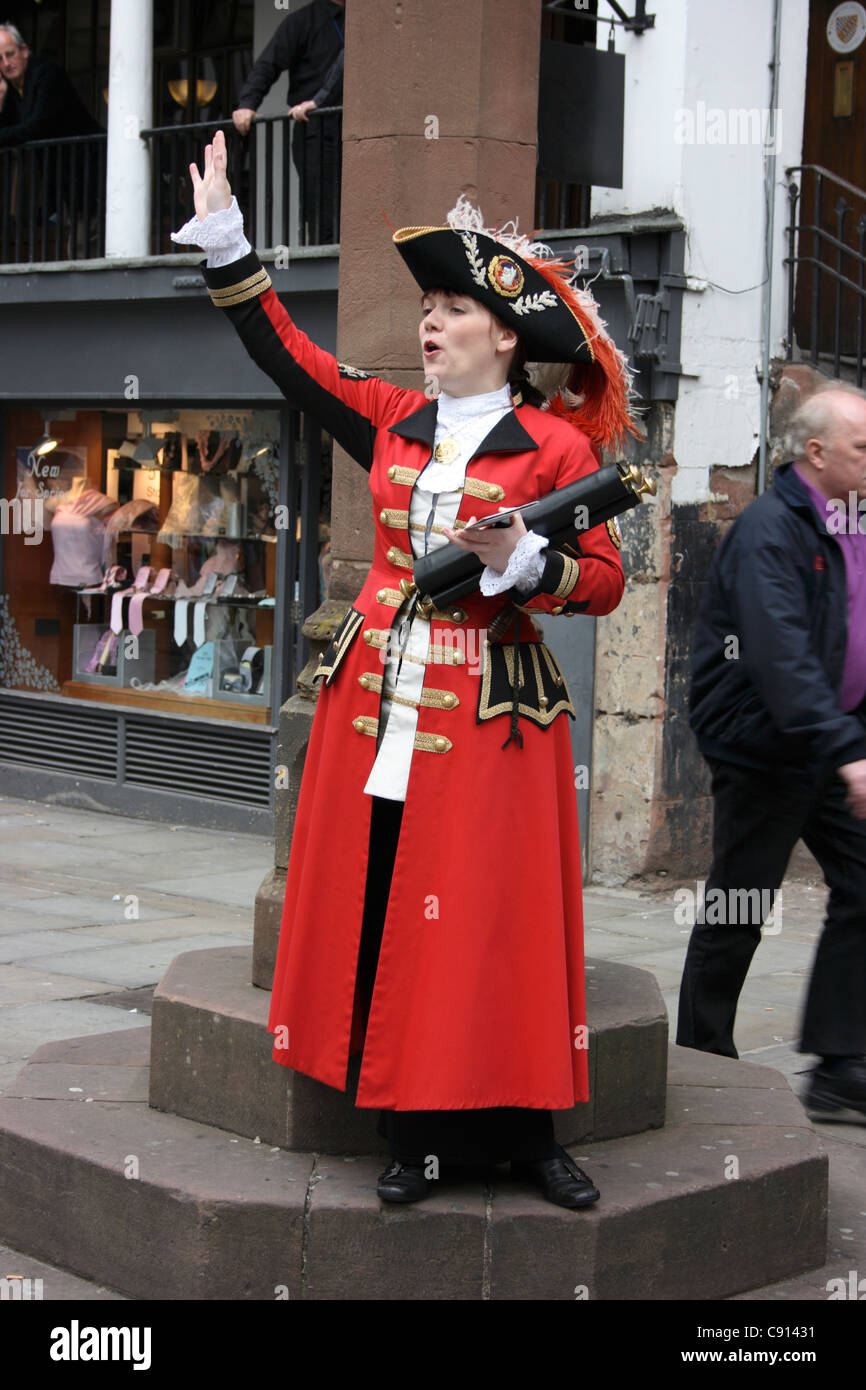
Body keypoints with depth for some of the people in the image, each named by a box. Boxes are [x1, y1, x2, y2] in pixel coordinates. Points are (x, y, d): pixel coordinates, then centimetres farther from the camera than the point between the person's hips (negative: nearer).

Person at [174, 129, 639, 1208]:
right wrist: (223, 236, 14)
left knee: (492, 922, -2)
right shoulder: (392, 422, 10)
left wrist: (522, 561, -18)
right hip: (378, 704, 4)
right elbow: (286, 352, 16)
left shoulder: (558, 446, -2)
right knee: (381, 909, 3)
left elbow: (605, 582, 0)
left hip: (491, 716, -4)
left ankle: (521, 1136, 10)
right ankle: (418, 1136, 12)